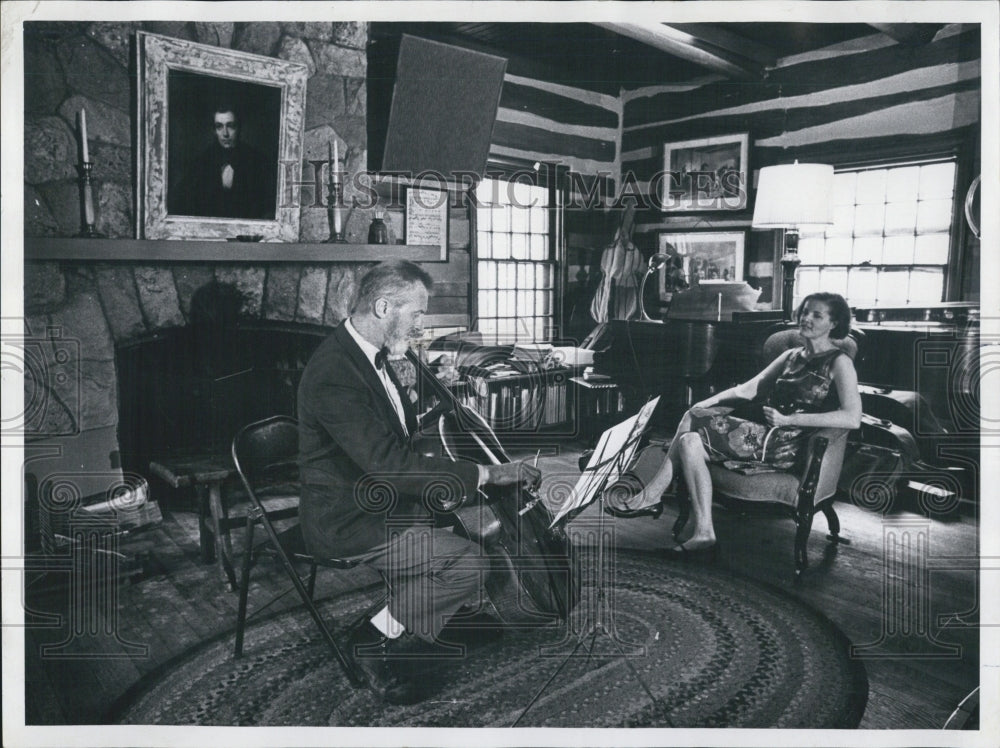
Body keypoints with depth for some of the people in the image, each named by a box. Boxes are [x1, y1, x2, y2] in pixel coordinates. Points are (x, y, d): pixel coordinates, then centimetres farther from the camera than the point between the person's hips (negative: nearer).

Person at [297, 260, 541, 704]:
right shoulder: (334, 372, -27)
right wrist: (486, 473, -30)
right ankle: (375, 642, -2)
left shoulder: (368, 355, 6)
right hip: (349, 520, -10)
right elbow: (388, 464, -32)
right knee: (469, 563, -20)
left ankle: (418, 622, 21)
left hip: (381, 497, 10)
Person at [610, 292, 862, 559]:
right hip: (763, 433, 8)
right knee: (690, 441, -13)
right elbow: (747, 389, 15)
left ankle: (651, 496, -2)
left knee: (690, 437, -16)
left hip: (784, 446, -8)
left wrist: (788, 419, -20)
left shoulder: (839, 362, -5)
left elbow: (852, 419, -19)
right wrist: (704, 405, 0)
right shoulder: (792, 356, 18)